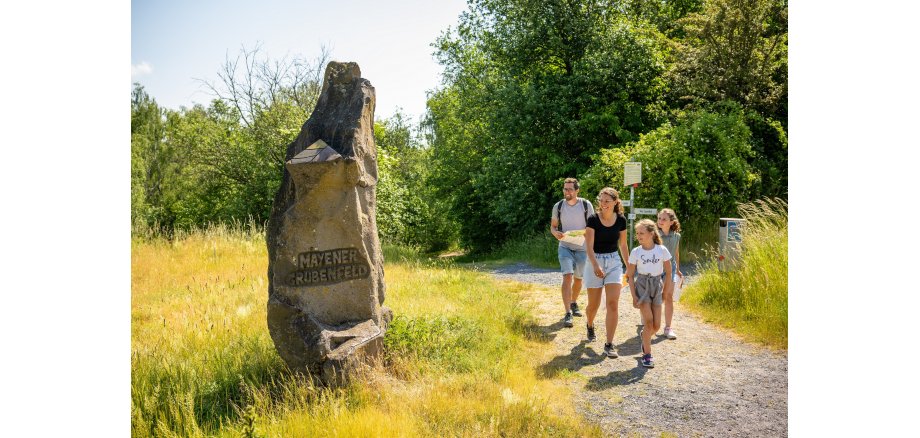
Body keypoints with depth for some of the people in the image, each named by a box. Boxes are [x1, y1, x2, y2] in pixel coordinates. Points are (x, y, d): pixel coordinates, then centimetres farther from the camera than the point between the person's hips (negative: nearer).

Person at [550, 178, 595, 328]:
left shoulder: (586, 205, -5)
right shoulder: (558, 206, -2)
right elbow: (553, 226, 7)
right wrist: (556, 233, -16)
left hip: (582, 247, 1)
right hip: (565, 247, -1)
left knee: (578, 278, 16)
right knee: (567, 276, -17)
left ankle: (574, 304, 41)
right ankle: (568, 313, -19)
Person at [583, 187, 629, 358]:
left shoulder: (621, 220, -2)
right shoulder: (593, 219, -11)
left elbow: (622, 244, 10)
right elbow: (589, 246, -17)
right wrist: (596, 266, -31)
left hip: (614, 262, 2)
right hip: (595, 261, -2)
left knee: (613, 304, -9)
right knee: (594, 304, 9)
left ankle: (609, 344, -5)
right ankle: (590, 325, 43)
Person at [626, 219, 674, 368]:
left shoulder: (662, 250, -4)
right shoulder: (636, 252, -5)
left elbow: (668, 272, 5)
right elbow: (630, 276, -1)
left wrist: (665, 292, 3)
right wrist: (634, 296, -8)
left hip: (656, 286, 2)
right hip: (642, 285, -2)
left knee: (656, 325, 1)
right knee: (648, 321, -11)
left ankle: (643, 336, 35)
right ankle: (647, 355, 1)